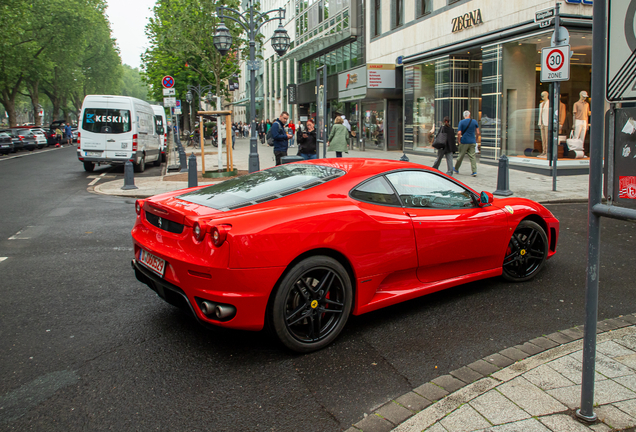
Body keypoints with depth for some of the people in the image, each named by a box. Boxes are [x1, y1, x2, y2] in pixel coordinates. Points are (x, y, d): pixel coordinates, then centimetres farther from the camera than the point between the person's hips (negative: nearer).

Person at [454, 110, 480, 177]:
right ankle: (474, 171, -5)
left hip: (464, 142, -2)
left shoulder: (461, 122, -4)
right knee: (472, 156, 2)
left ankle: (456, 169, 25)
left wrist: (459, 141, 0)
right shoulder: (474, 121, 4)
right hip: (472, 142, 2)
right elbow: (478, 133, 6)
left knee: (461, 156, 10)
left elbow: (459, 133, -12)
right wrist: (476, 140, 18)